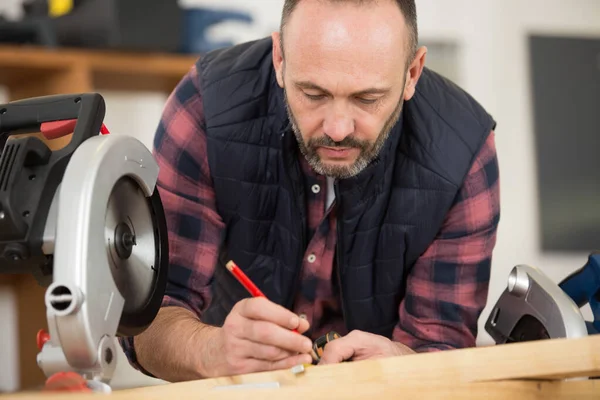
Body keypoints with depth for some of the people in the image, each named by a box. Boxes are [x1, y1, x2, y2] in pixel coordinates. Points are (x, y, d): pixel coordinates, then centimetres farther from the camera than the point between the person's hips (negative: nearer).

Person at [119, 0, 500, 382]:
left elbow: (444, 336, -16)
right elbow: (151, 311, -21)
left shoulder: (463, 147, -19)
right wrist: (214, 353, -42)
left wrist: (397, 366, -38)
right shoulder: (208, 104, -21)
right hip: (239, 386, 1)